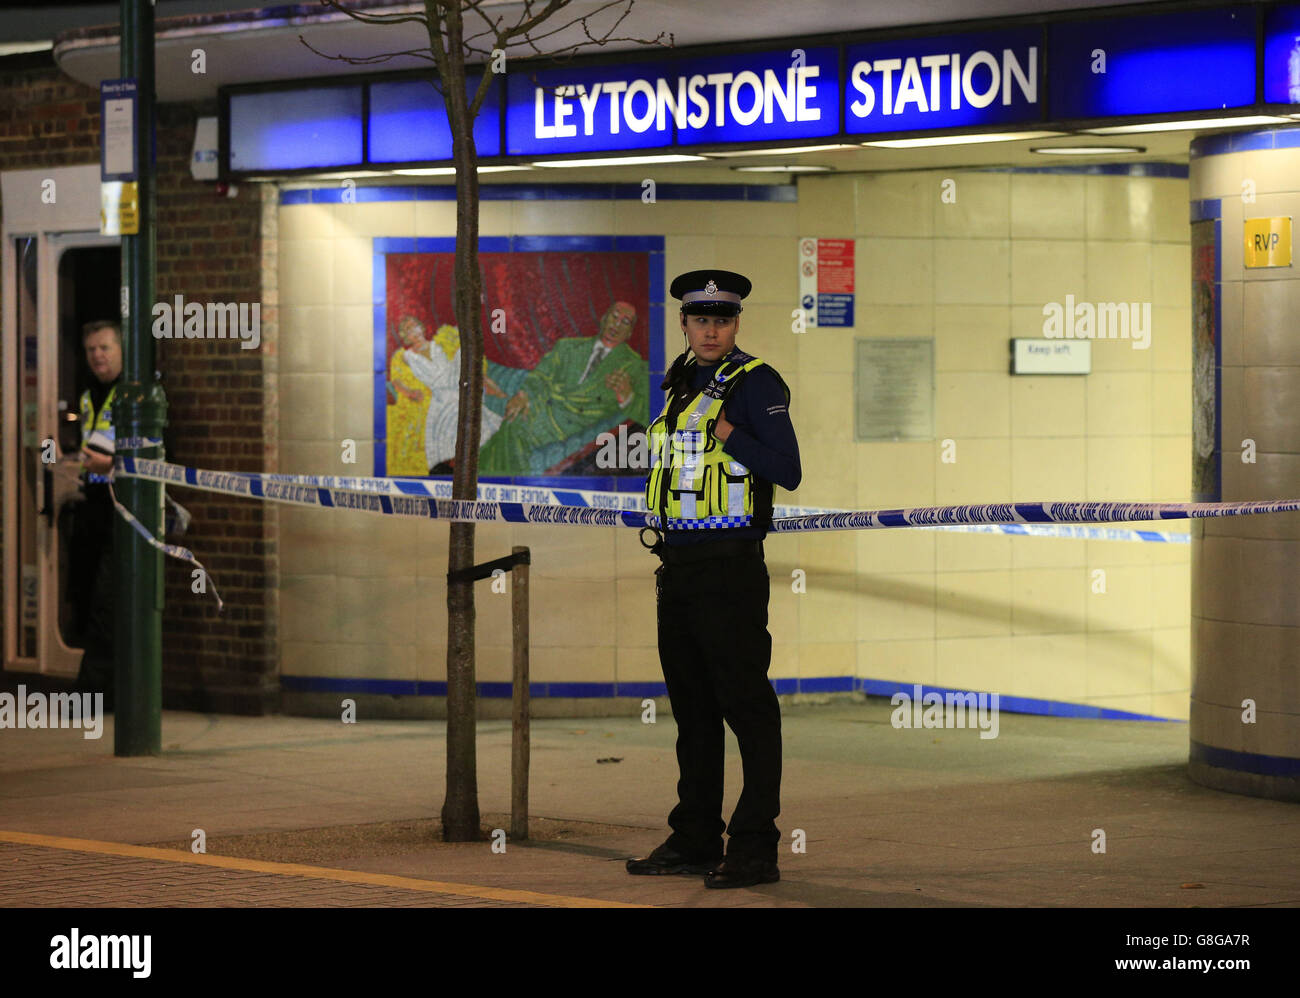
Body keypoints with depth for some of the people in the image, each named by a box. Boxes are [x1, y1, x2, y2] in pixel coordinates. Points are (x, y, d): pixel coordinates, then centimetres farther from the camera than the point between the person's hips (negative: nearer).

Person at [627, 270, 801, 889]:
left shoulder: (755, 383, -8)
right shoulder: (682, 385, 16)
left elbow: (787, 471, -14)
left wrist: (726, 432, -20)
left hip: (729, 565, -8)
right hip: (678, 568, 8)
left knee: (747, 706, -6)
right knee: (692, 707, 12)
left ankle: (755, 851, -5)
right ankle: (695, 842, 19)